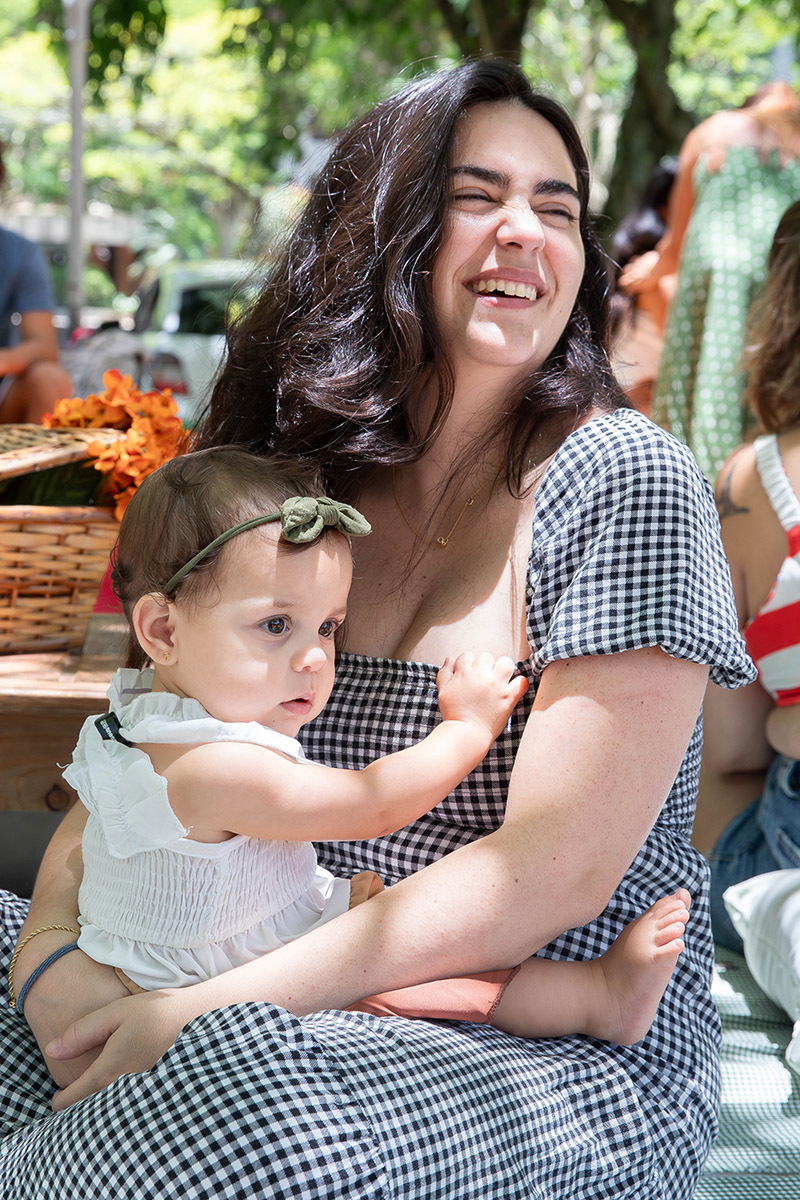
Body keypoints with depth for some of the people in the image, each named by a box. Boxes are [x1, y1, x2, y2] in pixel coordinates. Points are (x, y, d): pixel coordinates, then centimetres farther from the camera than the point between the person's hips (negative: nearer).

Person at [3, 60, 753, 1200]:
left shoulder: (626, 481, -11)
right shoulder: (303, 486, 5)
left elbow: (560, 870, -17)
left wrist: (210, 1010, -23)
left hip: (576, 1054, -5)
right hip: (305, 1019, 5)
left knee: (234, 1089, -34)